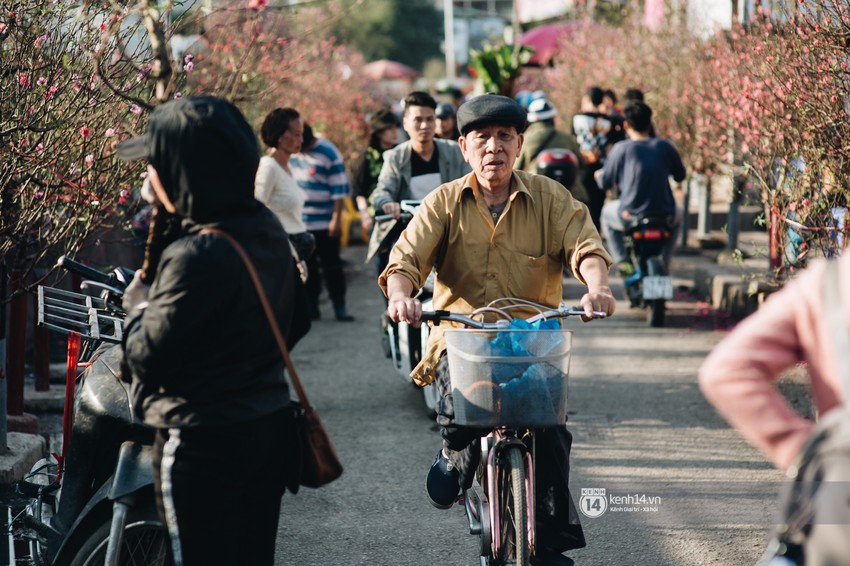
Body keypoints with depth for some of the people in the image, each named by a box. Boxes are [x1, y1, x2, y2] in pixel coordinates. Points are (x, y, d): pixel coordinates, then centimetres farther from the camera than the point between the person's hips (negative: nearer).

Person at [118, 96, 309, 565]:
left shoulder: (197, 257, -25)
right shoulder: (269, 230, 2)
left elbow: (147, 359, -19)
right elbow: (295, 323, 14)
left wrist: (137, 306, -1)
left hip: (203, 443, -8)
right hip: (271, 427, 8)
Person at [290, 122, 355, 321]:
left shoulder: (329, 154, -12)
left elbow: (340, 189, -12)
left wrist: (336, 219, -15)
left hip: (324, 223, -5)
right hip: (298, 221, 5)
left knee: (331, 266, 1)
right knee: (307, 267, 9)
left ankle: (340, 307, 7)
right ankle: (310, 307, 15)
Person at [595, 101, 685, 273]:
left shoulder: (621, 149, -6)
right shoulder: (665, 146, 0)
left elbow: (605, 183, 1)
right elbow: (680, 175, 13)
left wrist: (599, 175, 25)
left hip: (631, 216, -2)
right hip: (664, 216, 2)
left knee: (607, 212, 32)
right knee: (677, 214, 38)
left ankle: (622, 261, 21)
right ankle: (664, 262, 32)